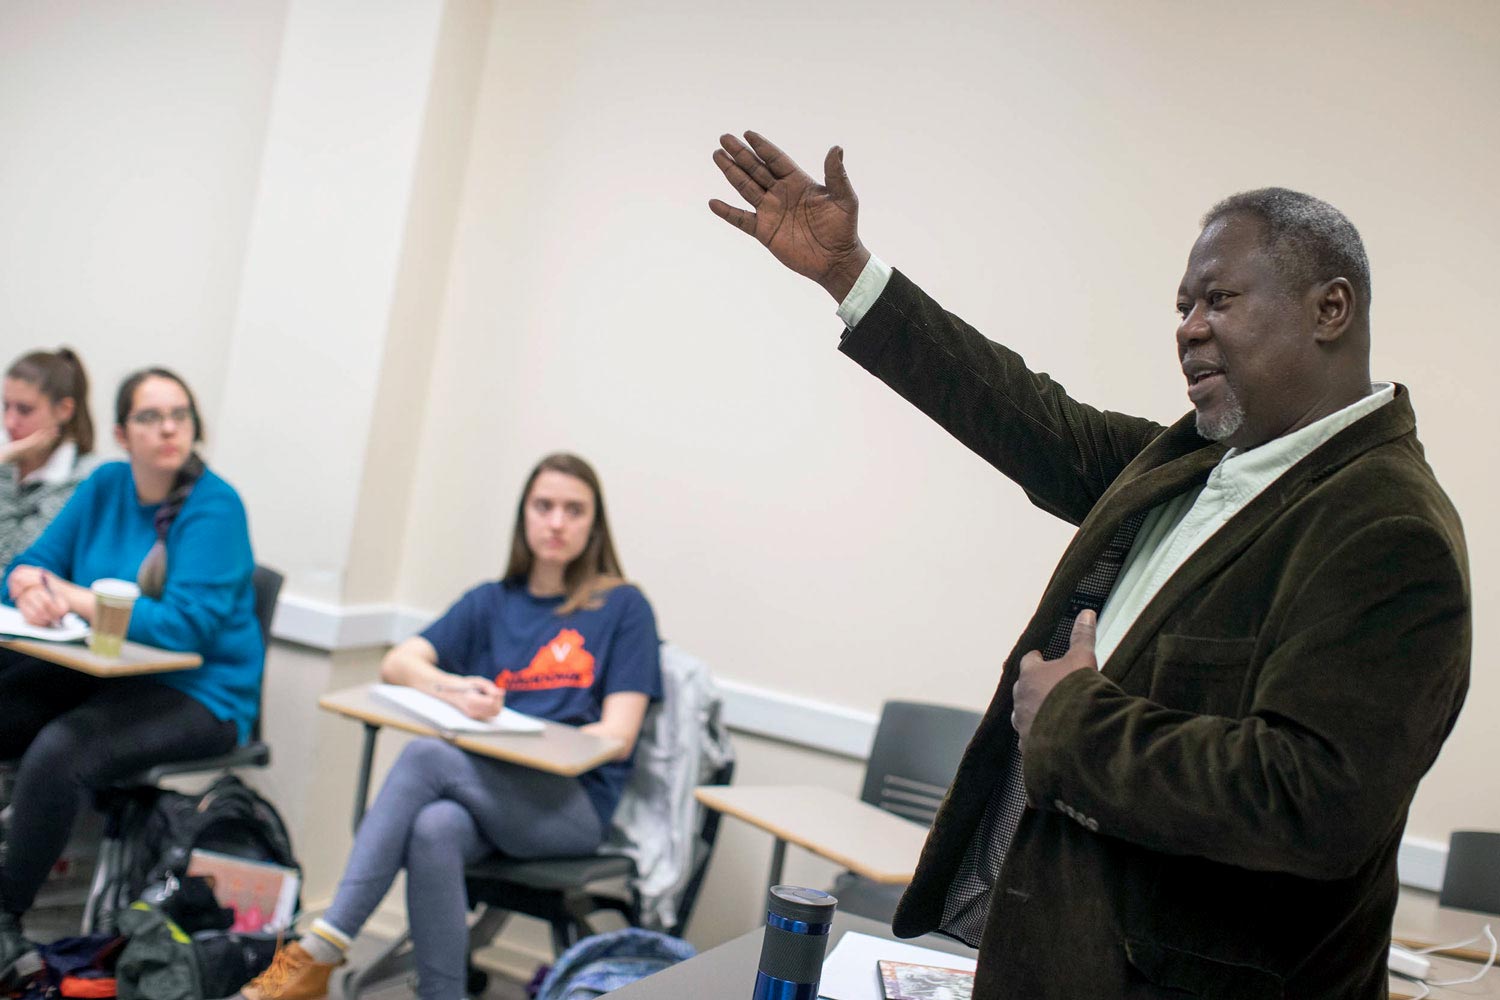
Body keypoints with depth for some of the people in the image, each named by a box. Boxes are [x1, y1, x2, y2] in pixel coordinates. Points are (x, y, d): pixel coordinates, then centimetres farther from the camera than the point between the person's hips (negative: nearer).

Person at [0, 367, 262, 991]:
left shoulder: (215, 507, -14)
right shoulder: (106, 486, 6)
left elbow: (190, 623, -24)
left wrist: (75, 598, -24)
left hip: (198, 694, -7)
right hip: (102, 674, 7)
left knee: (57, 751, -30)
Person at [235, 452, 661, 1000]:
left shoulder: (622, 606, 6)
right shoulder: (492, 601, 18)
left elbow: (617, 738, -2)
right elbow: (396, 664, 6)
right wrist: (450, 687, -15)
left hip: (573, 805, -3)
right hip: (488, 788, 3)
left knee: (426, 754, -28)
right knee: (436, 829, -34)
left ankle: (319, 952, -27)